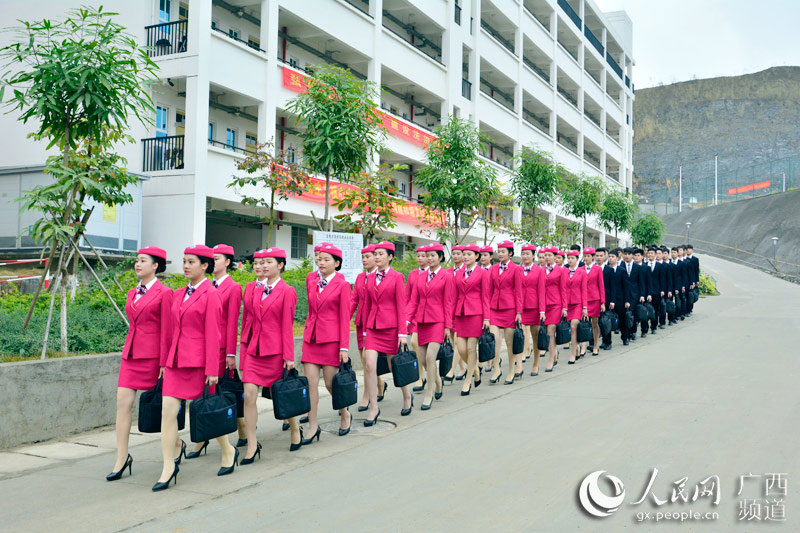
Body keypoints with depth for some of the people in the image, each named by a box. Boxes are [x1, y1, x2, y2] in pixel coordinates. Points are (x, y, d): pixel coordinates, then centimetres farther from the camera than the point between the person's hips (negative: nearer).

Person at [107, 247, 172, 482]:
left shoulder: (164, 293, -7)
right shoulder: (132, 293, 14)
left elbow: (166, 330, -9)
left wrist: (164, 363, -11)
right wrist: (128, 349, 17)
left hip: (152, 355, -6)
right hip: (131, 353, 6)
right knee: (123, 402, -2)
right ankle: (122, 457, 3)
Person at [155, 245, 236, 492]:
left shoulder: (210, 294, -9)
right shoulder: (178, 295, 13)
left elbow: (212, 335, -12)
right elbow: (172, 330, 15)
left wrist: (212, 371, -14)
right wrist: (164, 361, 14)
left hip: (199, 361, -6)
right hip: (176, 360, 6)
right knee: (167, 410, -3)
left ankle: (229, 451, 30)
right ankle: (169, 466, 8)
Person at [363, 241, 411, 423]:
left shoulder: (397, 277, -4)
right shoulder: (370, 278, 10)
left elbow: (401, 306, -6)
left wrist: (402, 333, -9)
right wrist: (366, 329, 14)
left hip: (391, 326, -4)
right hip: (373, 326, 4)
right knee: (369, 365, -9)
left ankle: (407, 396, 33)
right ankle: (374, 408, 1)